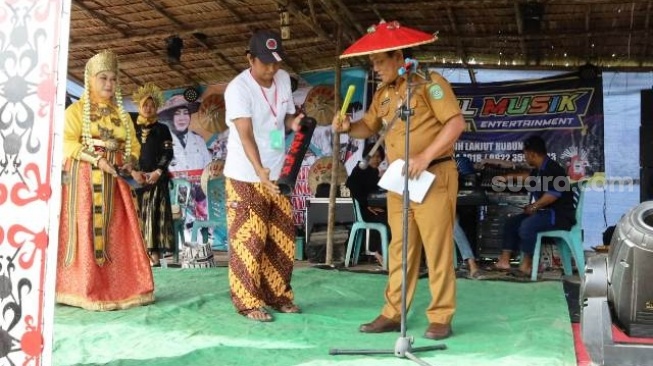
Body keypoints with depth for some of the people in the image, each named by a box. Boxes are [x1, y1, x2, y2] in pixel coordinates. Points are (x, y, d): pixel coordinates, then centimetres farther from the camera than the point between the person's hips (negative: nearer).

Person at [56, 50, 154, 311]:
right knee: (86, 232, -8)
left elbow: (132, 145, 12)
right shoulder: (76, 110, 3)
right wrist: (98, 160, -20)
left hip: (115, 181, 5)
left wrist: (130, 165, -9)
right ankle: (86, 293, -5)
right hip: (84, 179, -4)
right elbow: (69, 143, -9)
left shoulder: (122, 115, 17)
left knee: (119, 234, 0)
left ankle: (119, 289, 5)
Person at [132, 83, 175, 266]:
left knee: (154, 214, -8)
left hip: (156, 178, -2)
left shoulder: (162, 129, 9)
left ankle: (154, 254, -9)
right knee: (137, 214, -3)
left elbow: (168, 154, 2)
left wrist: (158, 172, -12)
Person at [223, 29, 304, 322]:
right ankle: (249, 302, 7)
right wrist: (259, 170, -39)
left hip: (278, 174, 7)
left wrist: (294, 122, -10)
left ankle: (278, 295, 24)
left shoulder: (284, 80, 3)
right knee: (249, 240, -3)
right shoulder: (238, 88, -18)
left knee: (282, 238, 11)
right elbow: (245, 135, -26)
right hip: (246, 176, -7)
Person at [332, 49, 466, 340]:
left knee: (437, 247, -2)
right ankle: (393, 313, 15)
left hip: (433, 176, -6)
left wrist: (425, 156, -20)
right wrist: (348, 127, 0)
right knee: (399, 248, 8)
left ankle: (441, 317, 6)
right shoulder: (383, 94, 15)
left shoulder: (429, 82, -6)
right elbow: (369, 127, 23)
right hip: (398, 180, 7)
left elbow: (456, 122, -12)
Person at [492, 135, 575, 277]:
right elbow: (529, 177, 39)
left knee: (527, 225, -31)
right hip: (544, 212, 11)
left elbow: (554, 193, -29)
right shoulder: (539, 170, 15)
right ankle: (504, 261, -2)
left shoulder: (552, 169, -16)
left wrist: (534, 206, -20)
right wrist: (507, 178, 46)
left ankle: (526, 265, -19)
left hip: (560, 215, -11)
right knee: (511, 222, 5)